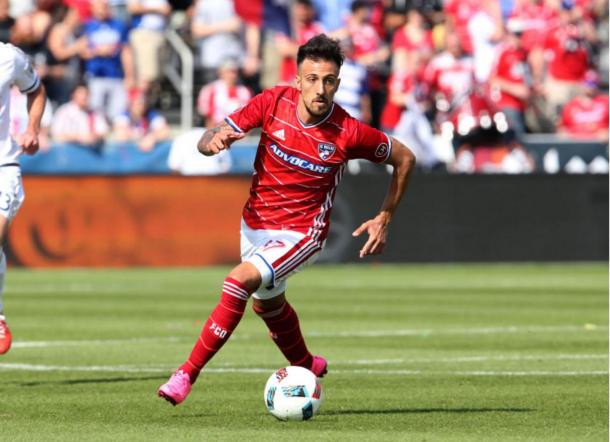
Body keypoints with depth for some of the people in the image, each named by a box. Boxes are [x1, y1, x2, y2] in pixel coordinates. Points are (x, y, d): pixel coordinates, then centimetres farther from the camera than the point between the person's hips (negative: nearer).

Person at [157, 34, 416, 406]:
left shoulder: (349, 133, -21)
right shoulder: (274, 102, -16)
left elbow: (405, 158, -4)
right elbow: (206, 141, -13)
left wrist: (384, 219, -5)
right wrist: (214, 140, -37)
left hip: (302, 233, -5)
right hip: (255, 223, 5)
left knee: (242, 280, -28)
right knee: (267, 303, 26)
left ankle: (188, 374, -23)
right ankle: (306, 366, 56)